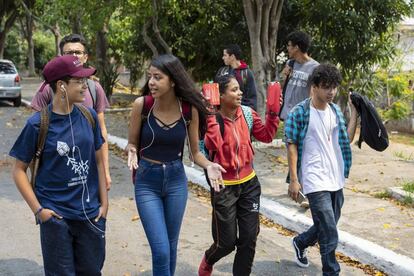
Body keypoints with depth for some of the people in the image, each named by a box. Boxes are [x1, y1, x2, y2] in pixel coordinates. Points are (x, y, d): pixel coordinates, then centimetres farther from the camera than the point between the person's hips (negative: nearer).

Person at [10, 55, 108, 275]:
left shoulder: (89, 116, 0)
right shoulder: (38, 124, -11)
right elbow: (19, 170, -4)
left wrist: (104, 202, 5)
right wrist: (38, 209, -10)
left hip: (91, 213, 4)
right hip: (56, 216, -3)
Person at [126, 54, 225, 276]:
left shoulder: (189, 109, -10)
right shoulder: (141, 104, -14)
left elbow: (194, 151, -1)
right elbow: (132, 143, -2)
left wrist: (208, 165, -20)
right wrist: (132, 153, -25)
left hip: (176, 180, 2)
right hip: (147, 182, -2)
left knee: (171, 247, 17)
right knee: (161, 251, -7)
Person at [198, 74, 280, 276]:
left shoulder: (247, 114, 0)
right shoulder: (211, 119, -14)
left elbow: (267, 136, 5)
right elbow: (213, 145, -29)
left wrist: (273, 113, -5)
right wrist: (211, 116, -30)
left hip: (249, 184, 5)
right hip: (224, 187, -5)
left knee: (249, 239, 7)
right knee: (227, 242, 5)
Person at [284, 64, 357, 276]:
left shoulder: (335, 110, 7)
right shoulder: (300, 112, -11)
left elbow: (346, 140, 10)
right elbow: (292, 146, -9)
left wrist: (354, 113, 4)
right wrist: (294, 179, -12)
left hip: (336, 179, 7)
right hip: (315, 181, -7)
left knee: (326, 228, 20)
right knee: (330, 235, -7)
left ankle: (300, 243, 46)